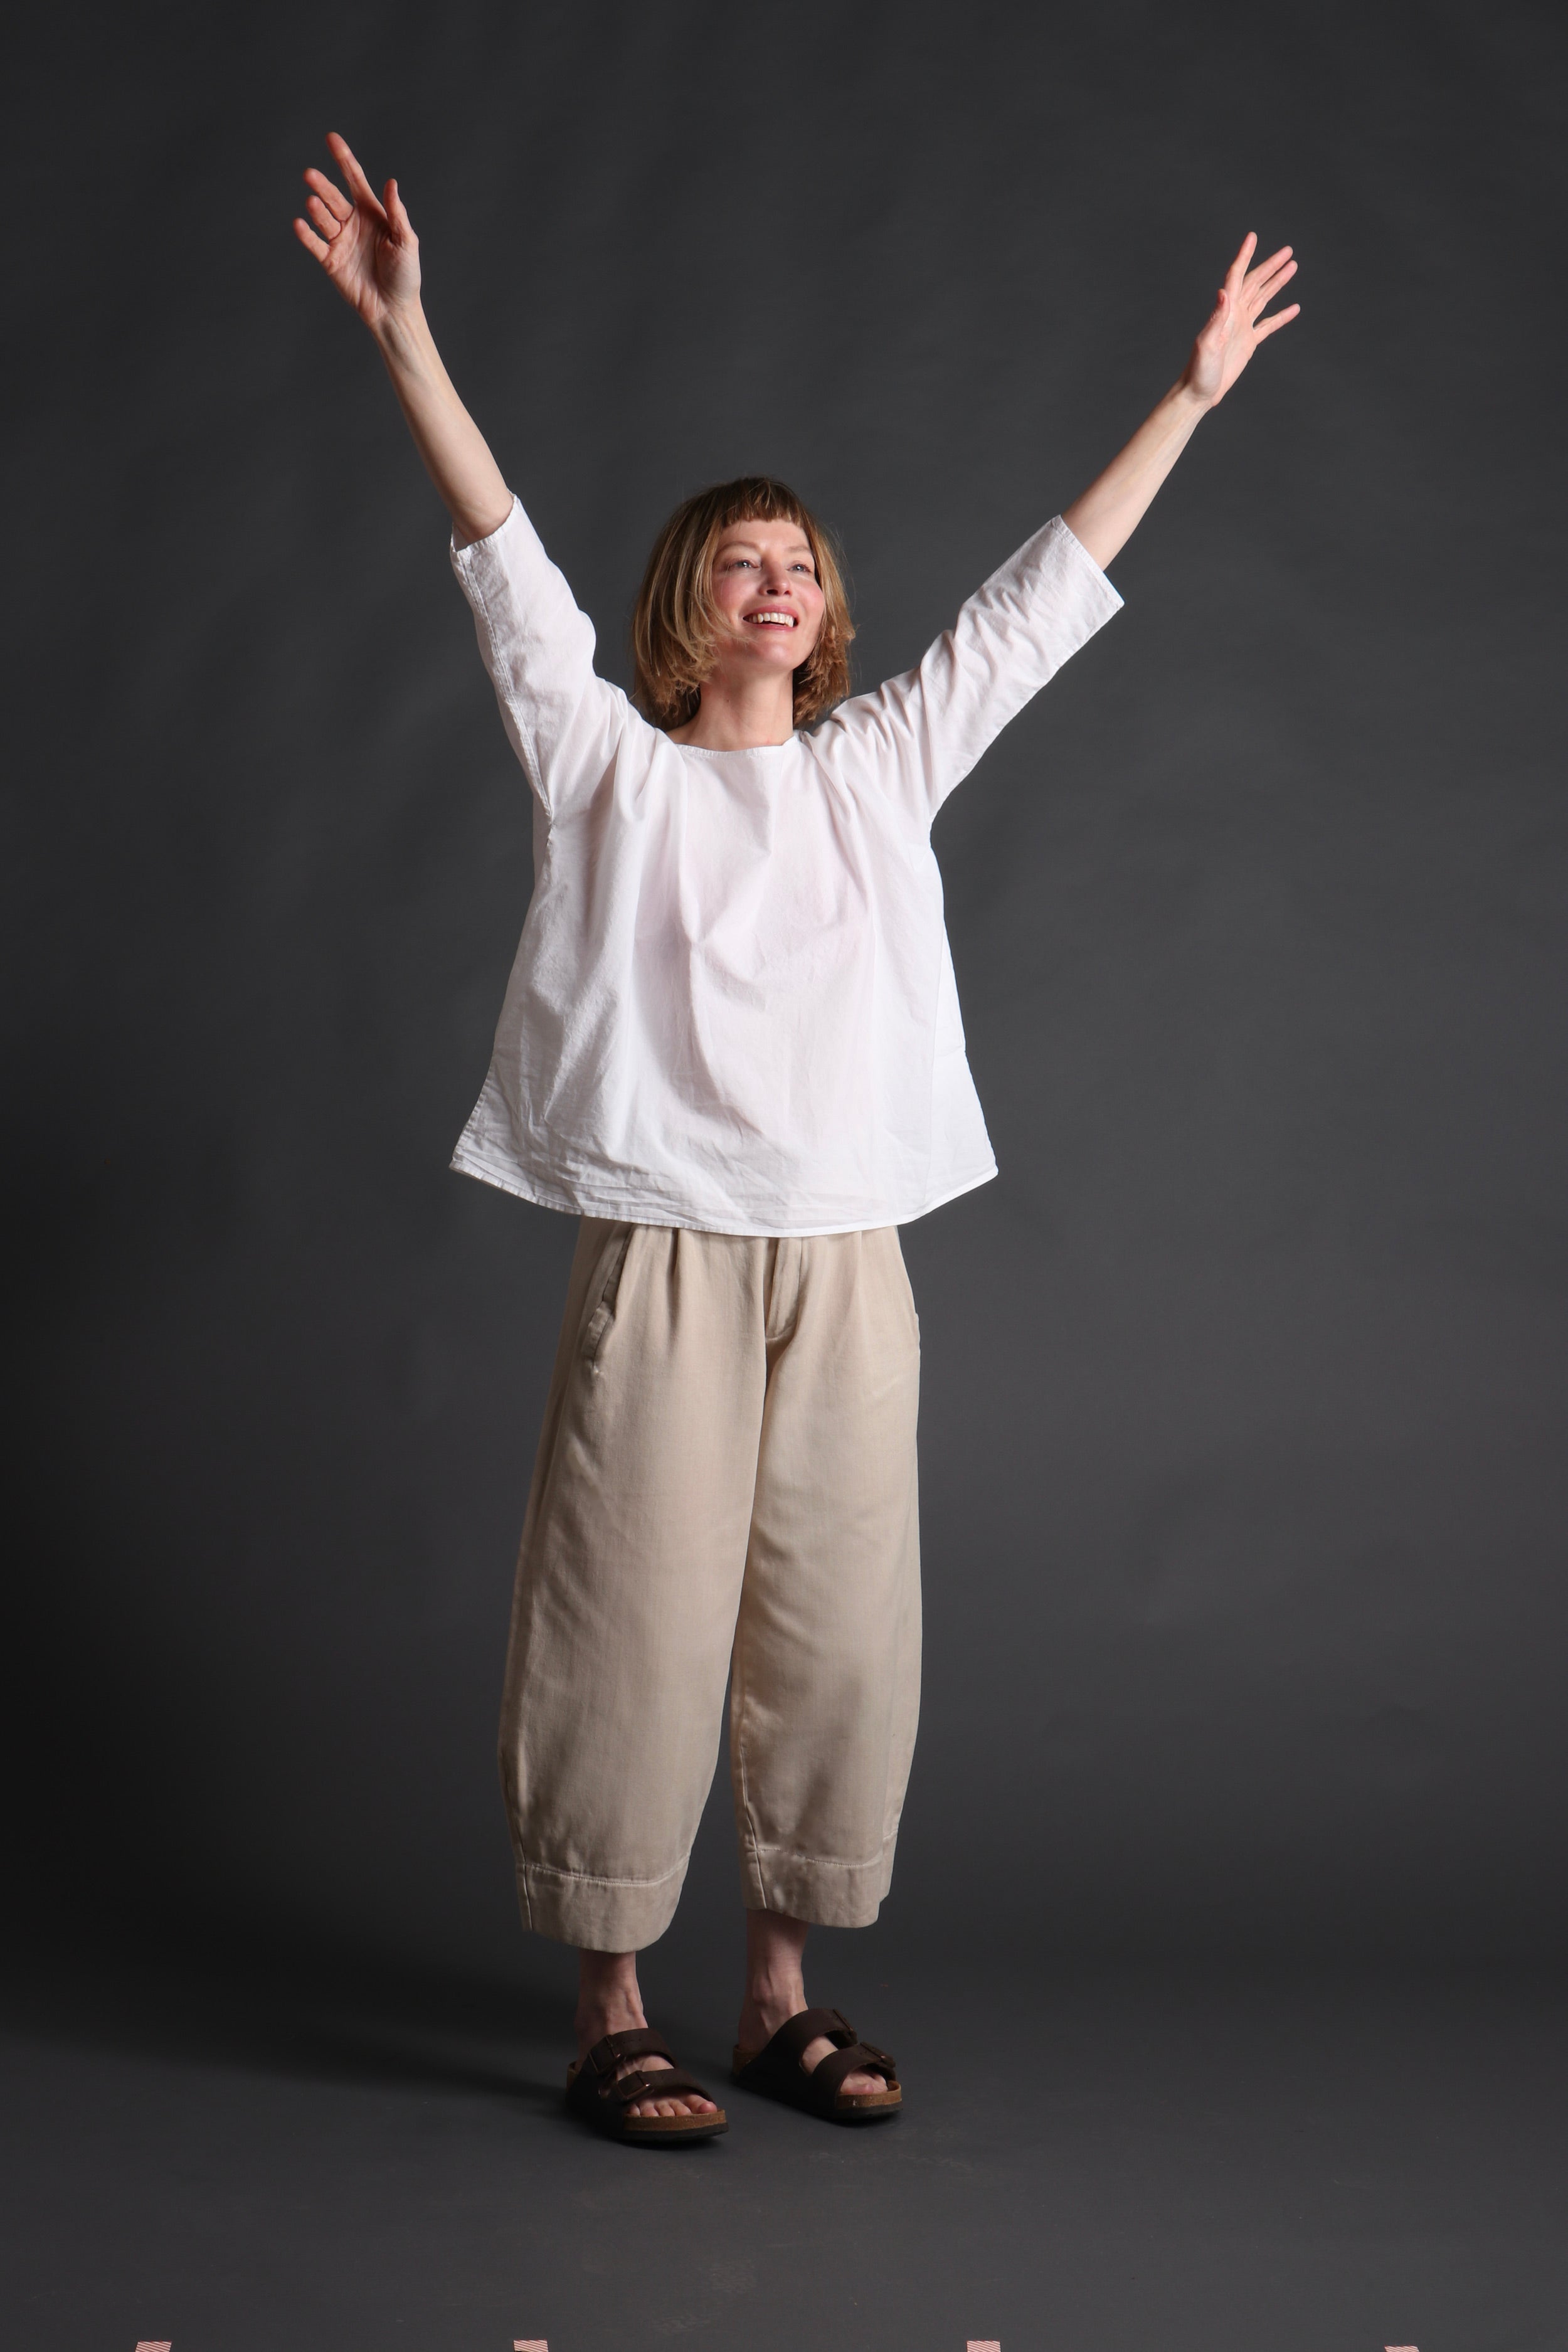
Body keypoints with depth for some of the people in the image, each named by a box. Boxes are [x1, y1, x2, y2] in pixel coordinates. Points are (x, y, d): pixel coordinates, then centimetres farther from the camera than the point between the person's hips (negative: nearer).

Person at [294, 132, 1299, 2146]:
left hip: (847, 1264, 4)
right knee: (638, 1627, -2)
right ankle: (612, 2011, 12)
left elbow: (1037, 598, 14)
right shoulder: (610, 767, 4)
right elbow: (504, 564, -5)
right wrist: (400, 331, -14)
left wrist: (1192, 393, 16)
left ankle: (781, 1991, 22)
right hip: (663, 1263, -4)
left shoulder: (881, 767, 12)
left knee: (839, 1632, 7)